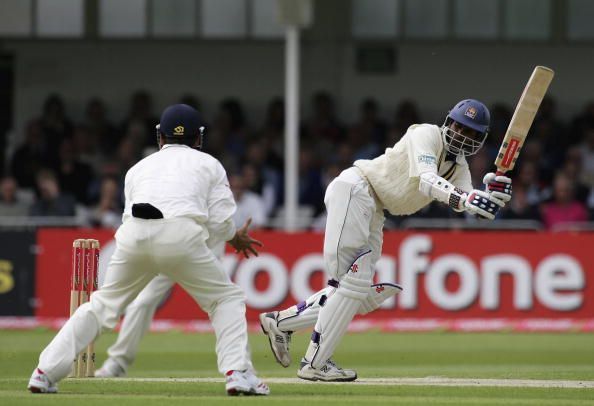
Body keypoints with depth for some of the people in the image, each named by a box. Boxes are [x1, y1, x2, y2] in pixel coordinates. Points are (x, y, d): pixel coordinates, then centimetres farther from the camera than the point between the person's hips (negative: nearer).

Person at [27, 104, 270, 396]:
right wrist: (236, 239, 34)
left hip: (133, 237, 3)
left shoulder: (139, 167, 31)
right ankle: (237, 373, -3)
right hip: (181, 237, -3)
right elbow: (220, 220, 13)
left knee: (103, 303, 17)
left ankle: (45, 373, 10)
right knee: (227, 298, 15)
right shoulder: (208, 164, 23)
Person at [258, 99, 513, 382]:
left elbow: (470, 206, -5)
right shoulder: (427, 135, -11)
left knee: (361, 296, 5)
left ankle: (281, 322, 15)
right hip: (353, 189, -9)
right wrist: (464, 199, -43)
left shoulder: (459, 168, 12)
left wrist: (493, 194, -26)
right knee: (352, 281, -16)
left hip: (373, 211, 9)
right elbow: (425, 181, -28)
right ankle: (314, 363, -12)